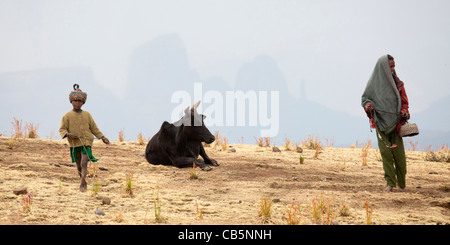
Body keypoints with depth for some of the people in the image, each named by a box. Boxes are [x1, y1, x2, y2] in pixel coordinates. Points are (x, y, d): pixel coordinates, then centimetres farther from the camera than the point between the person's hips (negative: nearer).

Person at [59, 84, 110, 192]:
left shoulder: (87, 115, 6)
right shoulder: (67, 116, 0)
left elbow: (94, 128, 14)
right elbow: (62, 129, 0)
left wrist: (102, 137, 11)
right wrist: (67, 134, -20)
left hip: (86, 143, -1)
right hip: (74, 143, 1)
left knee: (84, 163, -16)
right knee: (79, 165, 10)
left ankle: (82, 184, -23)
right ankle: (84, 182, 30)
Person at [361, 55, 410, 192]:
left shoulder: (397, 83, 8)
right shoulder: (374, 82, 3)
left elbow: (404, 101, 12)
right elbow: (365, 98, 8)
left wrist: (405, 111, -8)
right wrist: (368, 105, -14)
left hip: (395, 122, 1)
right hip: (381, 122, -1)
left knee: (399, 153, -5)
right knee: (385, 152, -7)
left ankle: (401, 182, 9)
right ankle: (390, 183, -4)